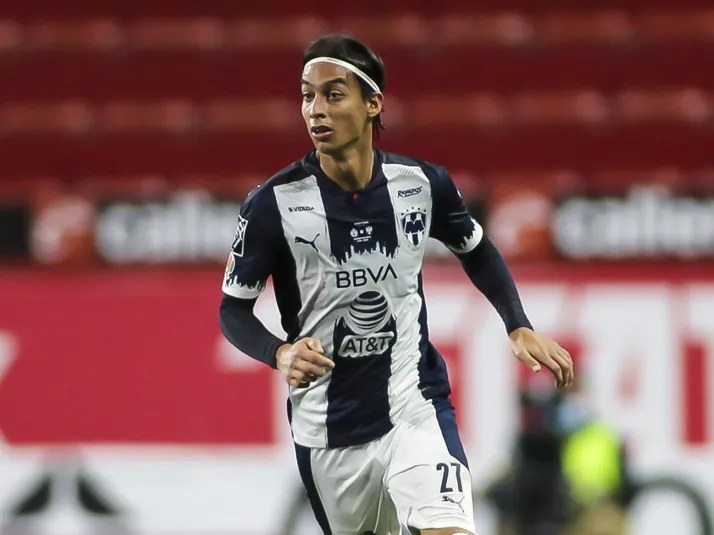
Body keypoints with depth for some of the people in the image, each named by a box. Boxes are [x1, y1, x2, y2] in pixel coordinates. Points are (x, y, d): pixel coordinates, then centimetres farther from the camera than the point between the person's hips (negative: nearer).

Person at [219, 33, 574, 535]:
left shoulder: (423, 183, -6)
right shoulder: (273, 204, -12)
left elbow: (478, 252, 15)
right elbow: (234, 309, -3)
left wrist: (520, 327, 3)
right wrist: (280, 353, -23)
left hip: (417, 405, 0)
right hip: (328, 430, 0)